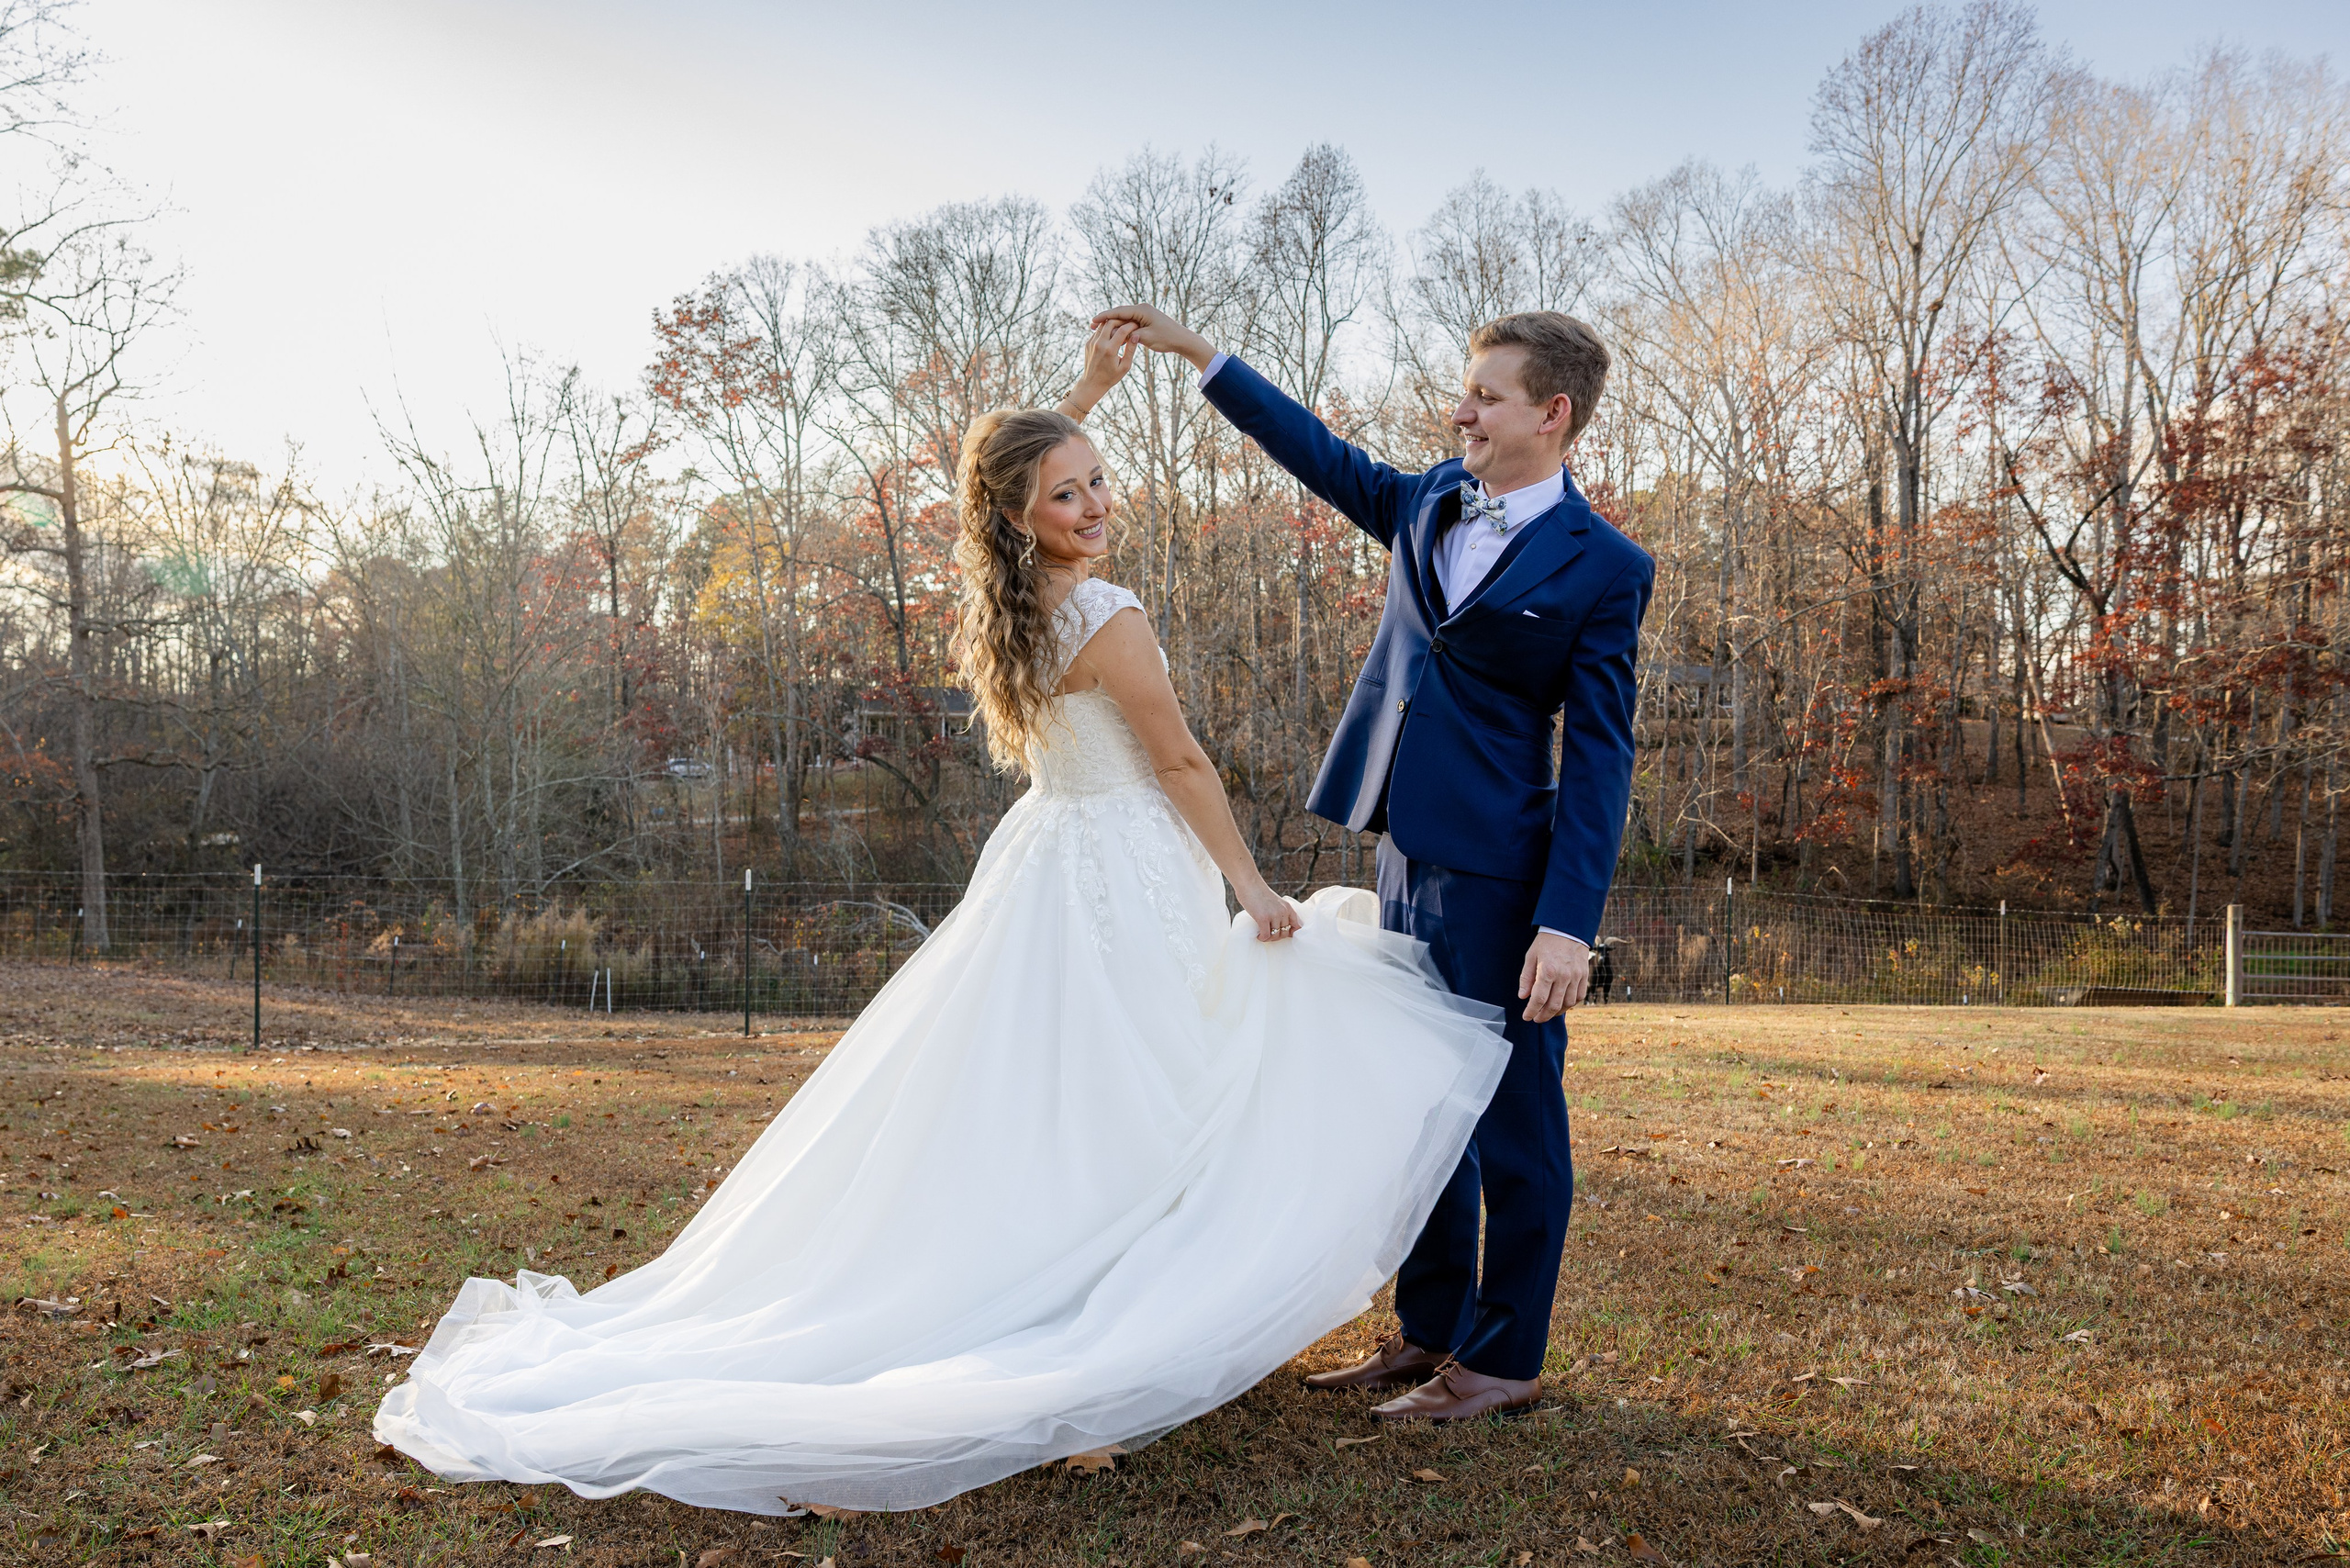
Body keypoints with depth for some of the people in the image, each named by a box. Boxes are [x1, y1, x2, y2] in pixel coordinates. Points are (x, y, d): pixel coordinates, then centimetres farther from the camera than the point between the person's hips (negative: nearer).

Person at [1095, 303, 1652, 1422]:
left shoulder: (1602, 568, -8)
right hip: (1407, 857, 7)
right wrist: (1198, 353, 24)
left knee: (1510, 1119, 4)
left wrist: (1569, 923, -17)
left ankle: (1504, 1361, 18)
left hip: (1498, 877, -7)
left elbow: (1598, 759, -11)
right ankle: (1428, 1331, 30)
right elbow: (1323, 456, 24)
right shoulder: (1430, 504, 11)